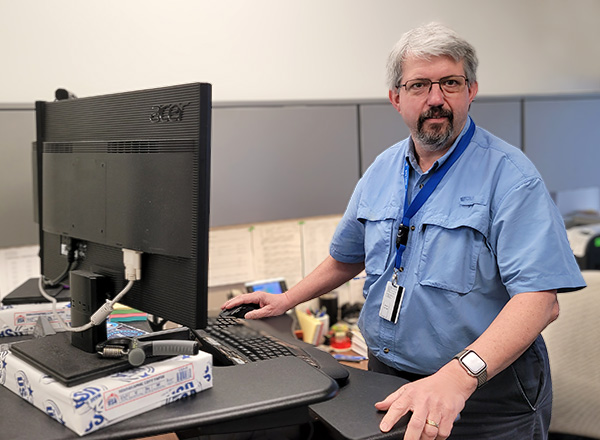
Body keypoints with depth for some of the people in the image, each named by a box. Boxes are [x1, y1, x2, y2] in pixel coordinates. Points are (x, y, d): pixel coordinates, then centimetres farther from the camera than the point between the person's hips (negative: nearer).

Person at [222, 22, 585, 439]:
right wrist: (285, 300, 15)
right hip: (387, 379, 6)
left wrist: (458, 376, -37)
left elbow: (540, 298, -26)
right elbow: (347, 257, 20)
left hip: (485, 394, -5)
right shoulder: (381, 171, 5)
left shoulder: (509, 175, -15)